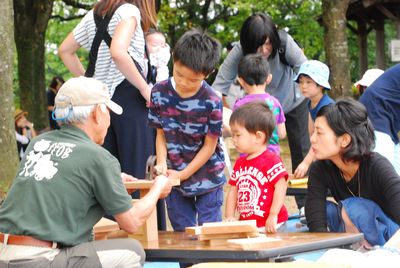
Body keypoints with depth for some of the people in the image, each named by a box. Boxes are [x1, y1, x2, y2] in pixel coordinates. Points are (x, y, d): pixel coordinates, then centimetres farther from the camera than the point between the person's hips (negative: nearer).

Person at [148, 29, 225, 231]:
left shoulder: (212, 102, -17)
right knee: (182, 232, 9)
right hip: (173, 177, 3)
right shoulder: (159, 93, -6)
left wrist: (183, 175, -14)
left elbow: (209, 146, -11)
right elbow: (161, 134, 1)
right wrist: (161, 164, -15)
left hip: (207, 178, -3)